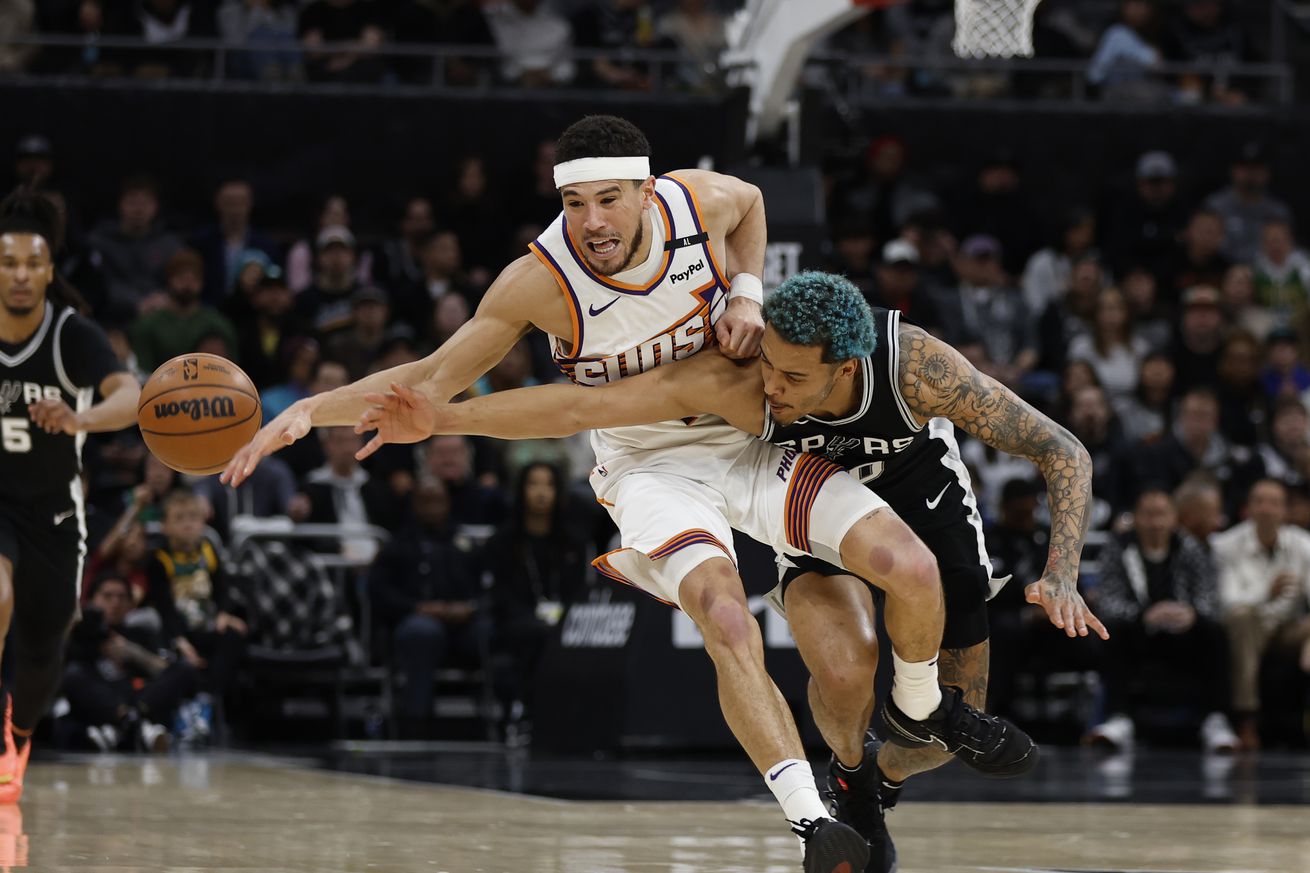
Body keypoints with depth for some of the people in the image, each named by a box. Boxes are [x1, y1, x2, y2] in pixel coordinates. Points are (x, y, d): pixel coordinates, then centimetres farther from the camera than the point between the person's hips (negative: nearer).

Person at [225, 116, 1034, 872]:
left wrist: (746, 294, -5)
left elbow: (750, 200, 12)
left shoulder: (702, 201, -16)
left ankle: (922, 707, 20)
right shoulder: (541, 279, -23)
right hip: (653, 468, -3)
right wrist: (311, 410, -23)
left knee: (912, 568, -13)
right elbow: (436, 380, -12)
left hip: (748, 443, 3)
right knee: (727, 622, -32)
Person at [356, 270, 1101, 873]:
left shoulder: (917, 366, -41)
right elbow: (579, 407, -36)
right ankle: (851, 776, 2)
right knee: (843, 667, -31)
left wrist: (1061, 575, -46)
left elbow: (1064, 454, -33)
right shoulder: (733, 381, -39)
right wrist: (443, 419, -43)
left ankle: (882, 785, 37)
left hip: (922, 488, 1)